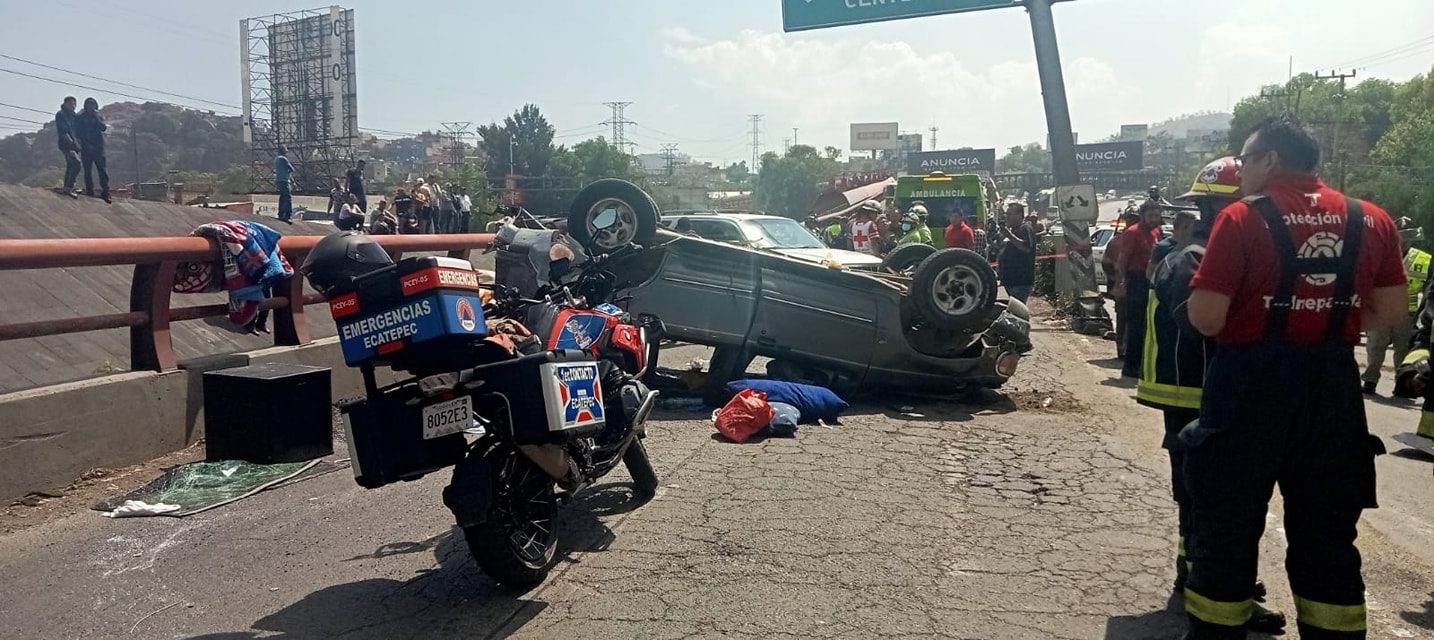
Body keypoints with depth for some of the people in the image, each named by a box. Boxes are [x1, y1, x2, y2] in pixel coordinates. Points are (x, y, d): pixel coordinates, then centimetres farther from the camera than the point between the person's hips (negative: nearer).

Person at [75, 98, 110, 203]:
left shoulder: (99, 117, 13)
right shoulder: (80, 118, 9)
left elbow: (103, 128, -4)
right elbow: (78, 133, 3)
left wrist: (96, 117, -11)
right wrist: (86, 144, -8)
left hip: (98, 147, 0)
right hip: (86, 148, 0)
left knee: (101, 169, -8)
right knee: (87, 170, 0)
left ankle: (105, 192, -11)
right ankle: (89, 190, 4)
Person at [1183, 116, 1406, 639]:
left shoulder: (1242, 219, -13)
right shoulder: (1371, 220, 2)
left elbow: (1205, 318, -17)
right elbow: (1391, 312, 5)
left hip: (1251, 385, -4)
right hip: (1334, 386, 5)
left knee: (1226, 530, 8)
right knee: (1327, 533, 15)